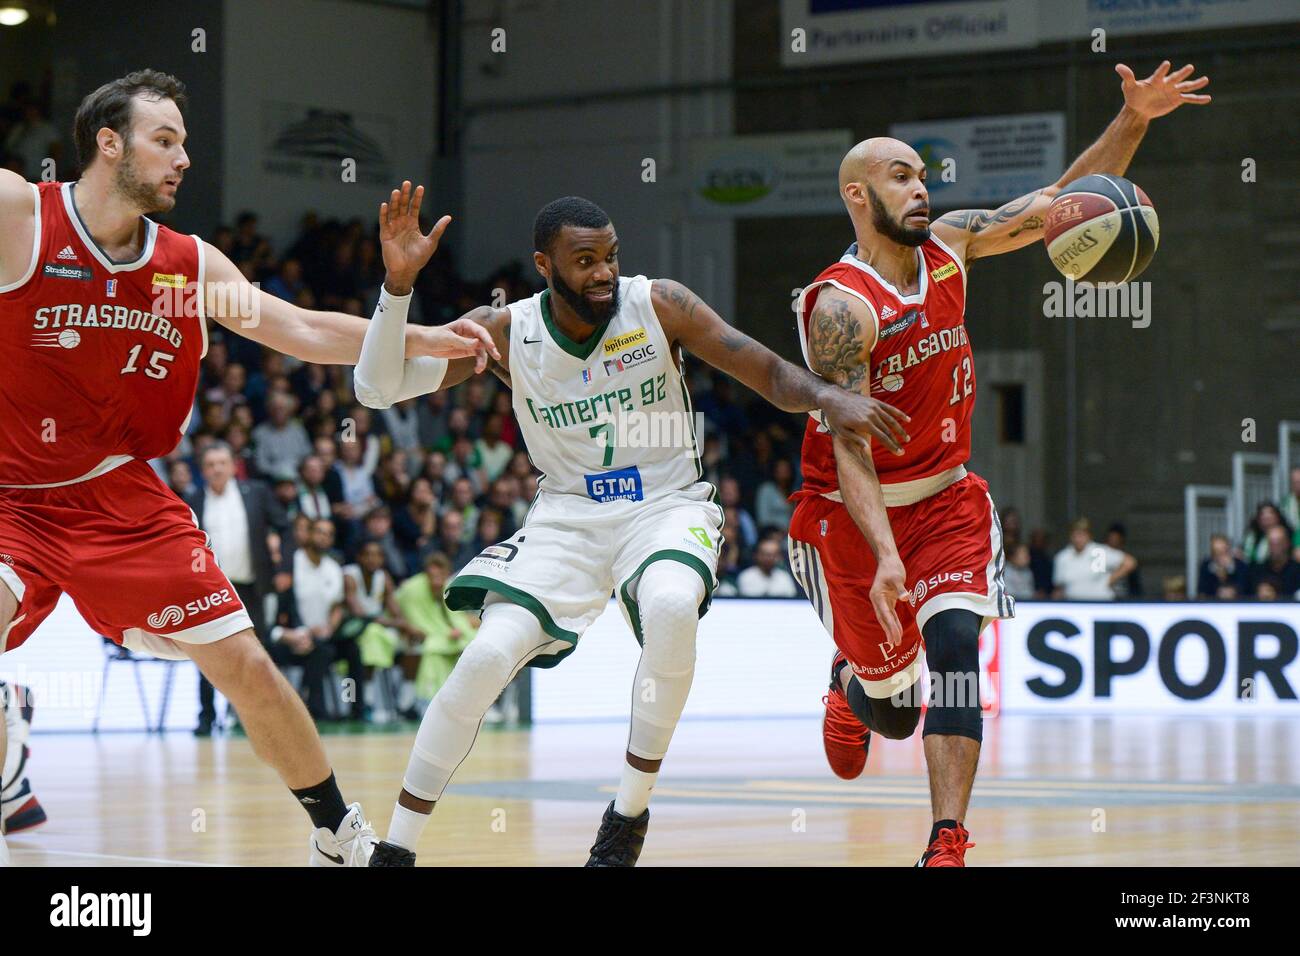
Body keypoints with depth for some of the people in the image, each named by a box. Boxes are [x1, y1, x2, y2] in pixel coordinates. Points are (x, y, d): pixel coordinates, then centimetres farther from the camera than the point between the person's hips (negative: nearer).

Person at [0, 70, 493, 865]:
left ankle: (340, 833, 22)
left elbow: (304, 332, 12)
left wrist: (423, 340, 6)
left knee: (244, 663, 4)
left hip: (124, 496, 4)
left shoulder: (191, 265, 4)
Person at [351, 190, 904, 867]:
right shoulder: (504, 331, -7)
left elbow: (769, 374, -7)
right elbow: (377, 387, -12)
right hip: (567, 516, 1)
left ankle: (631, 810, -15)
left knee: (670, 607, -35)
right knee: (489, 654, -22)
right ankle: (395, 849, -7)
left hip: (667, 505, -1)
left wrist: (828, 397, -29)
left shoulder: (658, 305, -9)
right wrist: (398, 279, -25)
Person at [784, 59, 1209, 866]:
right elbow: (848, 445, -30)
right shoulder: (840, 306, -22)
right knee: (893, 704, 5)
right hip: (853, 516, -4)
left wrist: (1133, 121, -9)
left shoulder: (952, 242, -3)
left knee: (955, 641, -21)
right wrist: (884, 557, -41)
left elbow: (1059, 207, 6)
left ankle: (948, 846, -24)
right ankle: (849, 690, 46)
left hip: (946, 498, 4)